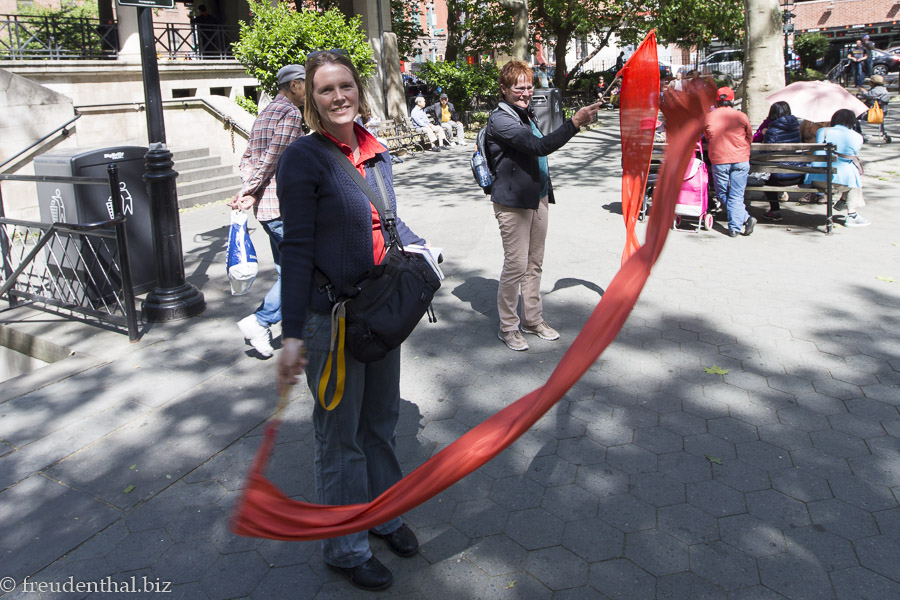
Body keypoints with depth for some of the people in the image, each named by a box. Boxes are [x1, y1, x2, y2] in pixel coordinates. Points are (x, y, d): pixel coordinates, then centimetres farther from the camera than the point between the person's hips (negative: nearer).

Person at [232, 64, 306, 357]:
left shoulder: (265, 114, 20)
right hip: (284, 204, -10)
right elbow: (273, 158, -15)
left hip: (266, 207, 10)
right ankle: (260, 321, -3)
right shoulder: (291, 113, -10)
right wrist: (251, 191, -7)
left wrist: (248, 190, 1)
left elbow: (247, 158, 14)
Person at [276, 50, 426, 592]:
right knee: (341, 436, 9)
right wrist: (293, 335, -22)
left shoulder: (375, 151, 5)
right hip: (332, 318, -6)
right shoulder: (304, 157, -14)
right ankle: (346, 547, 29)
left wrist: (420, 247, 3)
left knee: (382, 423, 21)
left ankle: (384, 514, 43)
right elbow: (297, 249, -17)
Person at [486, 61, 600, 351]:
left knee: (534, 264, 14)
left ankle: (533, 319, 27)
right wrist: (575, 122, -30)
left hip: (537, 198, 9)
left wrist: (545, 191, 25)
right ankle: (508, 327, 11)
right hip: (513, 202, -9)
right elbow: (539, 146, -27)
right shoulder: (500, 119, -15)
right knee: (516, 266, -4)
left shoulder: (527, 113, 15)